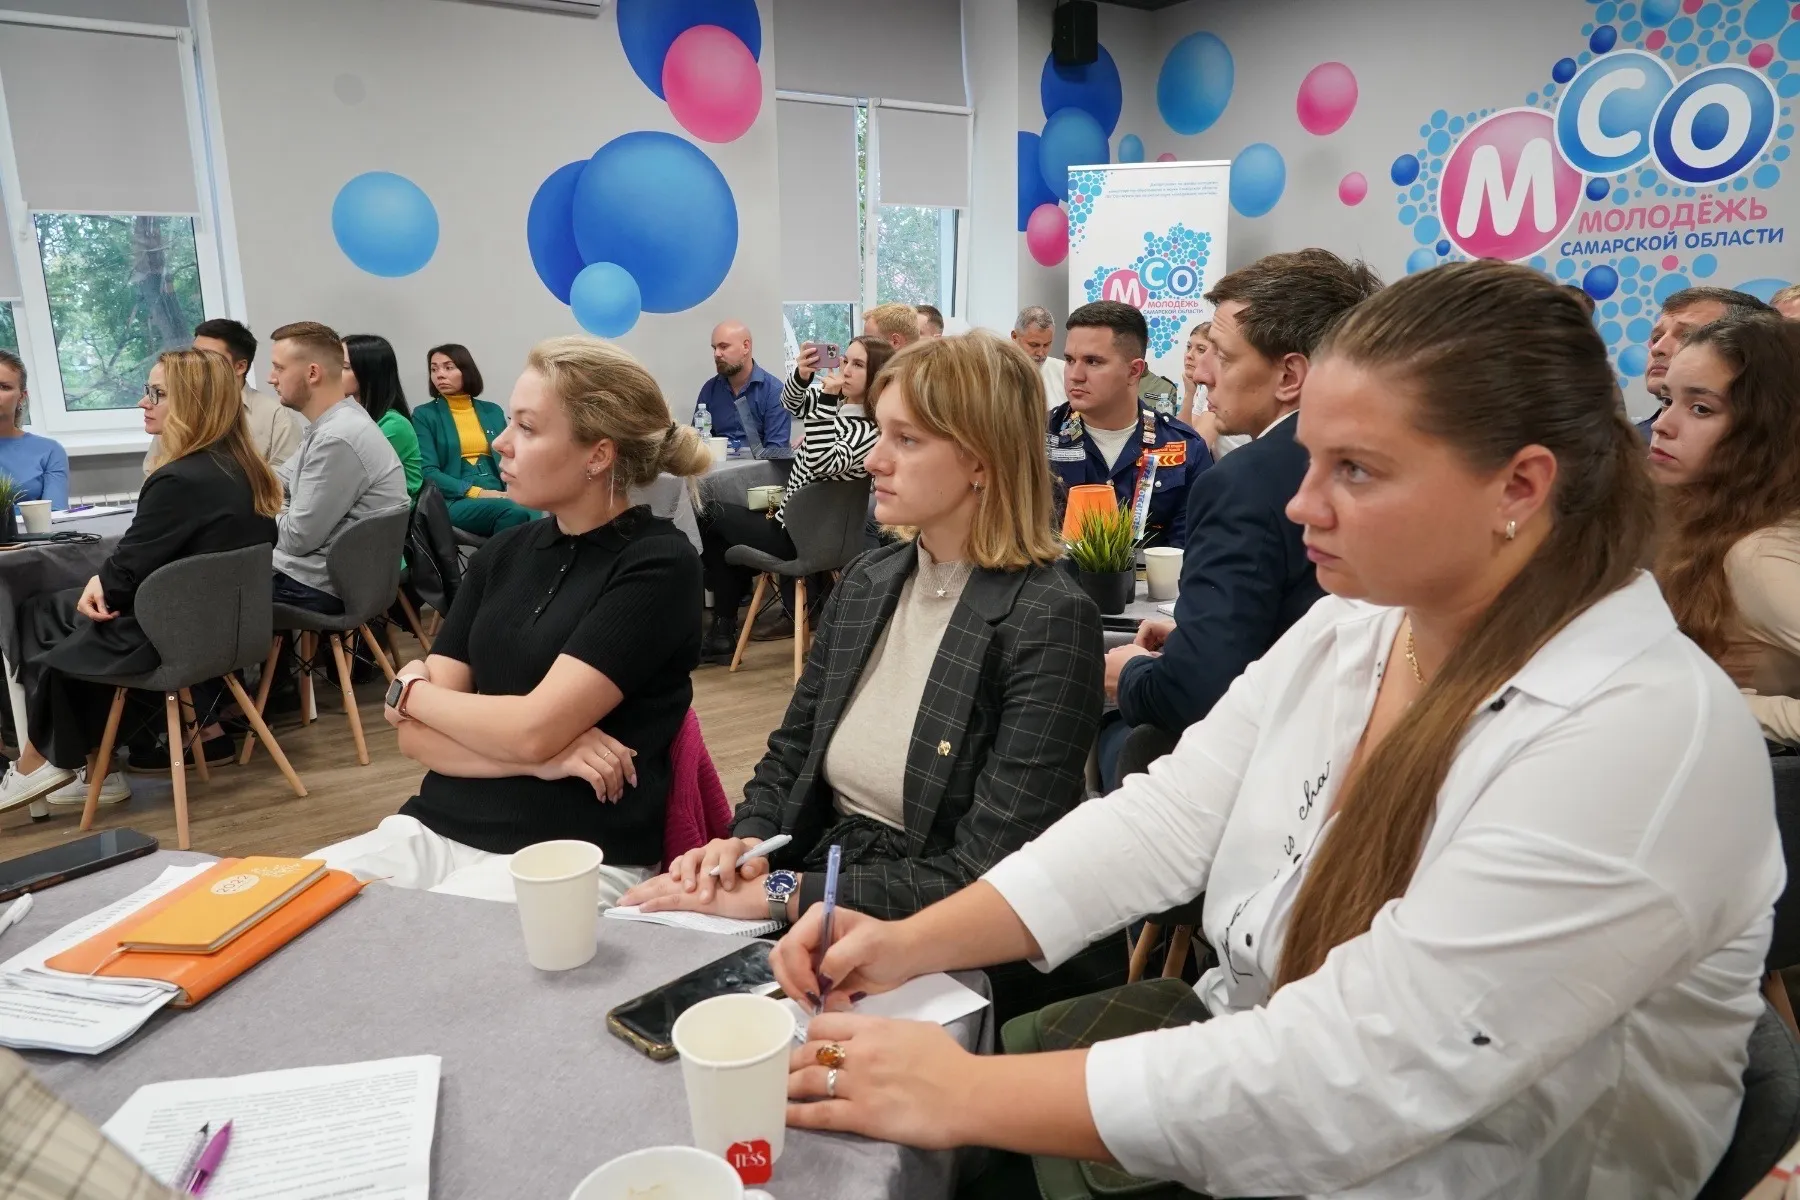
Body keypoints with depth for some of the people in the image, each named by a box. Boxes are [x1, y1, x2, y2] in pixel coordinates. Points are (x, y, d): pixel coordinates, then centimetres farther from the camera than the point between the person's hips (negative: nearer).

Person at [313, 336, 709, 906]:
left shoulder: (657, 564, -8)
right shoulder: (502, 553, 10)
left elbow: (533, 728, -16)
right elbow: (416, 734, 6)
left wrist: (410, 689, 1)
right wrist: (537, 760, -12)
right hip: (438, 831, 6)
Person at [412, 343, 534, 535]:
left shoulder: (493, 411, 18)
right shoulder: (424, 415, 8)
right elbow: (428, 472, -2)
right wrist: (475, 492, -16)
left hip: (500, 495, 3)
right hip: (455, 501, -3)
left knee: (532, 517, -34)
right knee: (513, 512, -35)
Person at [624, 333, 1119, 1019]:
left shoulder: (1048, 623, -16)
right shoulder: (865, 584, 4)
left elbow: (984, 877, -20)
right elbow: (789, 758, 12)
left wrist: (779, 894, -21)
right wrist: (746, 843, -9)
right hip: (824, 920, 6)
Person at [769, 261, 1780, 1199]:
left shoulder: (1650, 743, -27)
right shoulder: (1346, 631, -2)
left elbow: (1341, 1083, -31)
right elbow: (1160, 822, -5)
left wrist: (965, 1096, -28)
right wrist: (913, 944, -16)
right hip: (1244, 1080, 6)